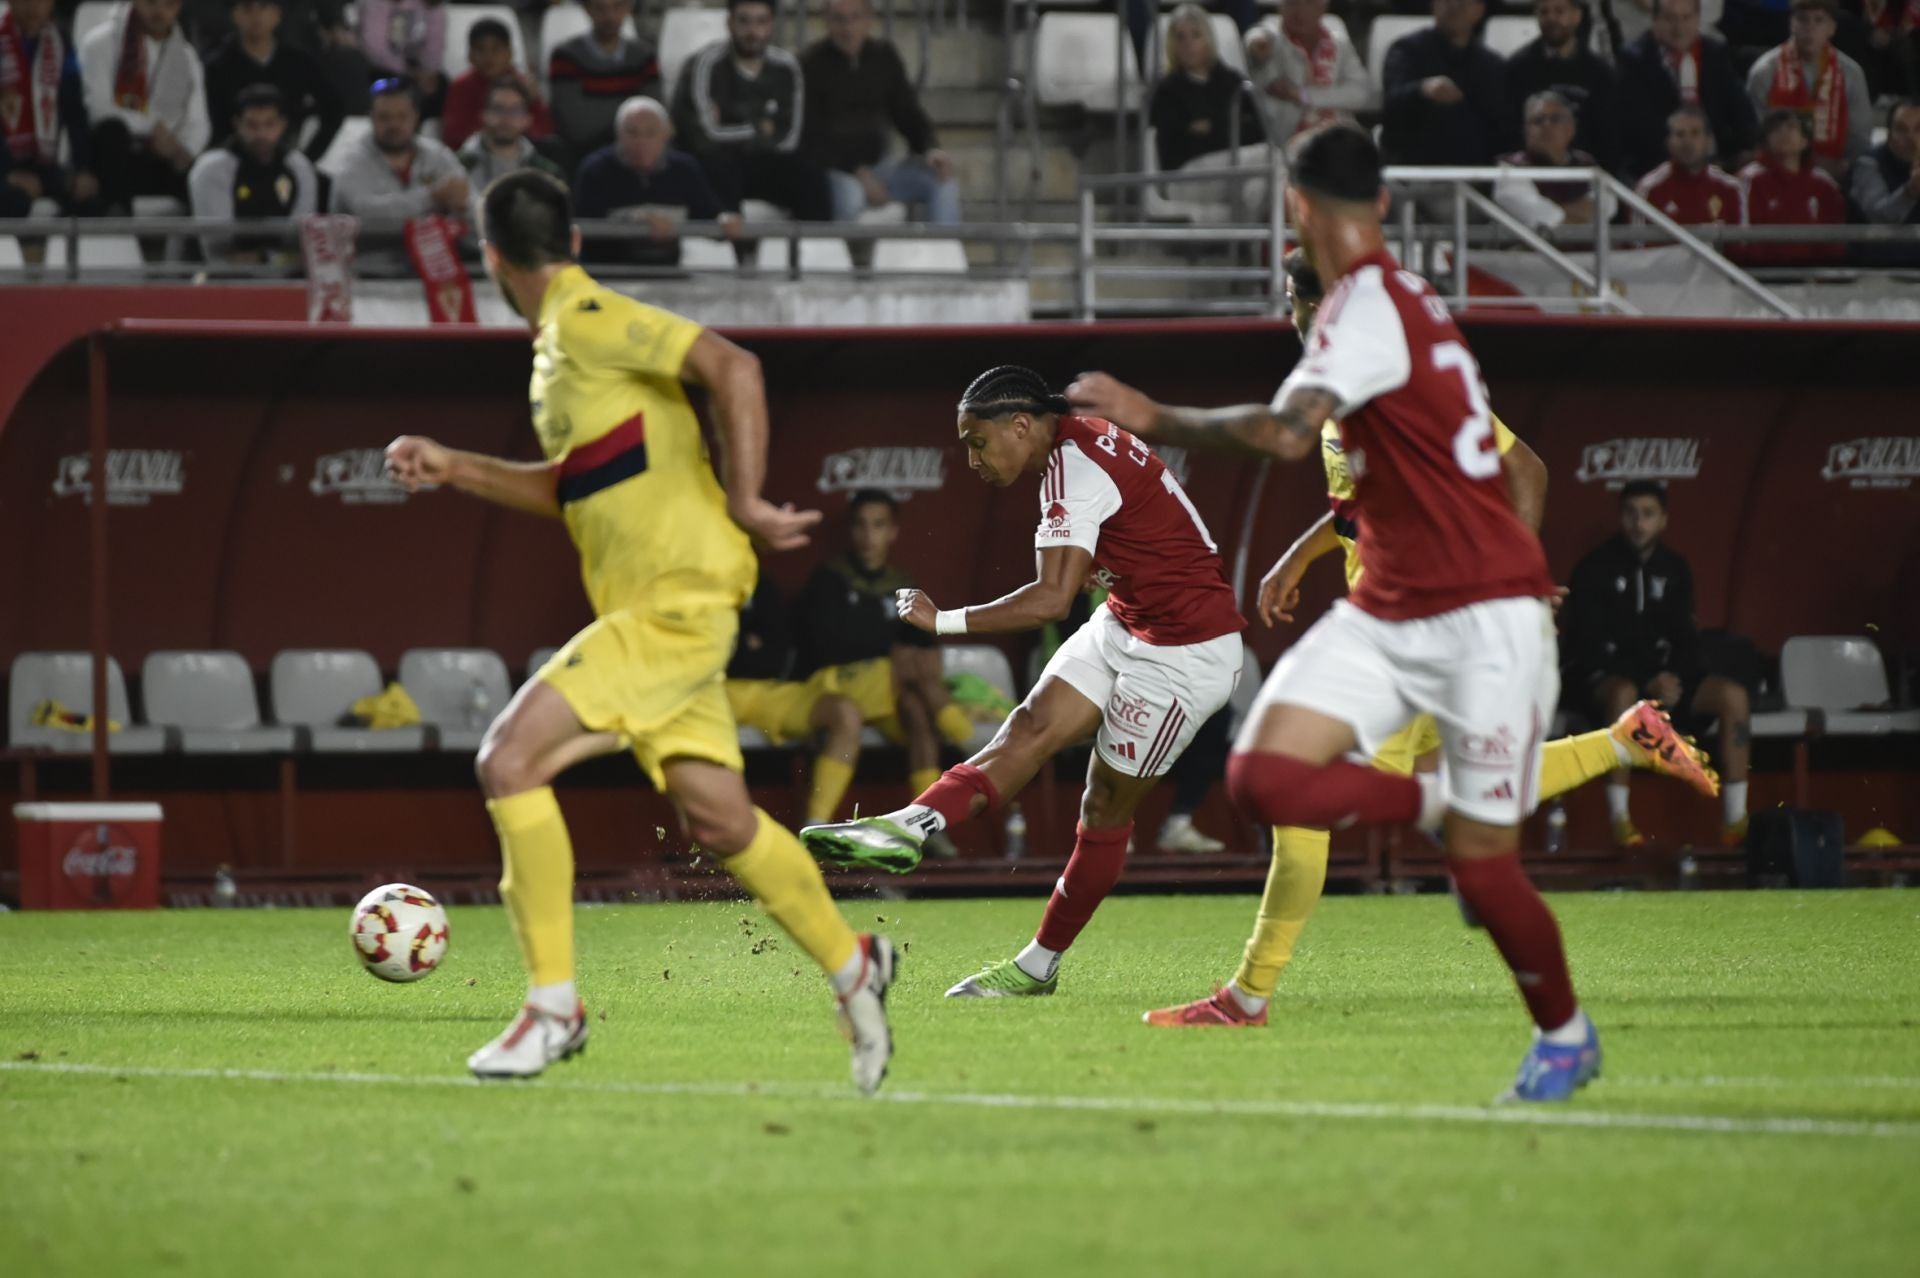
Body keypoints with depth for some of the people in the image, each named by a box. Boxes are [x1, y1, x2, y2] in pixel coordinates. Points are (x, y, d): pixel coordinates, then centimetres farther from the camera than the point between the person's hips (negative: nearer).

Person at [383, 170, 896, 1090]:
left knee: (511, 759, -16)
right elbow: (568, 488, 28)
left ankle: (554, 1007, -11)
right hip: (654, 606, 9)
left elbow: (733, 368, -22)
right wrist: (454, 469, 19)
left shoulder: (589, 322, -12)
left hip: (677, 602, -9)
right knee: (717, 820, 13)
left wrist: (743, 503, -20)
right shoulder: (560, 341, 17)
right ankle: (851, 965, 30)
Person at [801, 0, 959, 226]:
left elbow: (908, 113, 13)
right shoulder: (812, 63, -9)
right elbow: (810, 138, -12)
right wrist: (858, 174, -20)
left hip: (874, 165, 6)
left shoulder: (885, 57, 7)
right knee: (849, 195, -39)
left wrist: (931, 149, -9)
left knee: (944, 182, -13)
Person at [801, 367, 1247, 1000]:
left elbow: (1052, 599, -34)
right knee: (1031, 731, -7)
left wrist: (942, 621, -28)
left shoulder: (1075, 470, -25)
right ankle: (913, 825, -21)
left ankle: (1038, 967, 5)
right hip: (1124, 625, 10)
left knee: (1107, 805, 0)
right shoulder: (1083, 440, 4)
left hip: (1187, 652, -9)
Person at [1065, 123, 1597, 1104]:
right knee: (1264, 777, -12)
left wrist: (1154, 421, -21)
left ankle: (1565, 1034, 21)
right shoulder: (1397, 296, 10)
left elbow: (1287, 434, -31)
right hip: (1386, 611, 8)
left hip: (1483, 616, -8)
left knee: (1481, 869, -1)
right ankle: (1445, 806, 9)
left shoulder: (1366, 302, -18)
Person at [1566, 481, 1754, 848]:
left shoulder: (1674, 568, 9)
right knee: (1624, 692, -41)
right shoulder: (1596, 568, -6)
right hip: (1603, 676, -5)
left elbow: (1684, 638, 10)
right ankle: (1619, 819, -38)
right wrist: (1648, 680, -21)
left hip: (1662, 675, 5)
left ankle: (1735, 820, -20)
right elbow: (1588, 643, -12)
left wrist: (1673, 676, -13)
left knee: (1732, 695, -20)